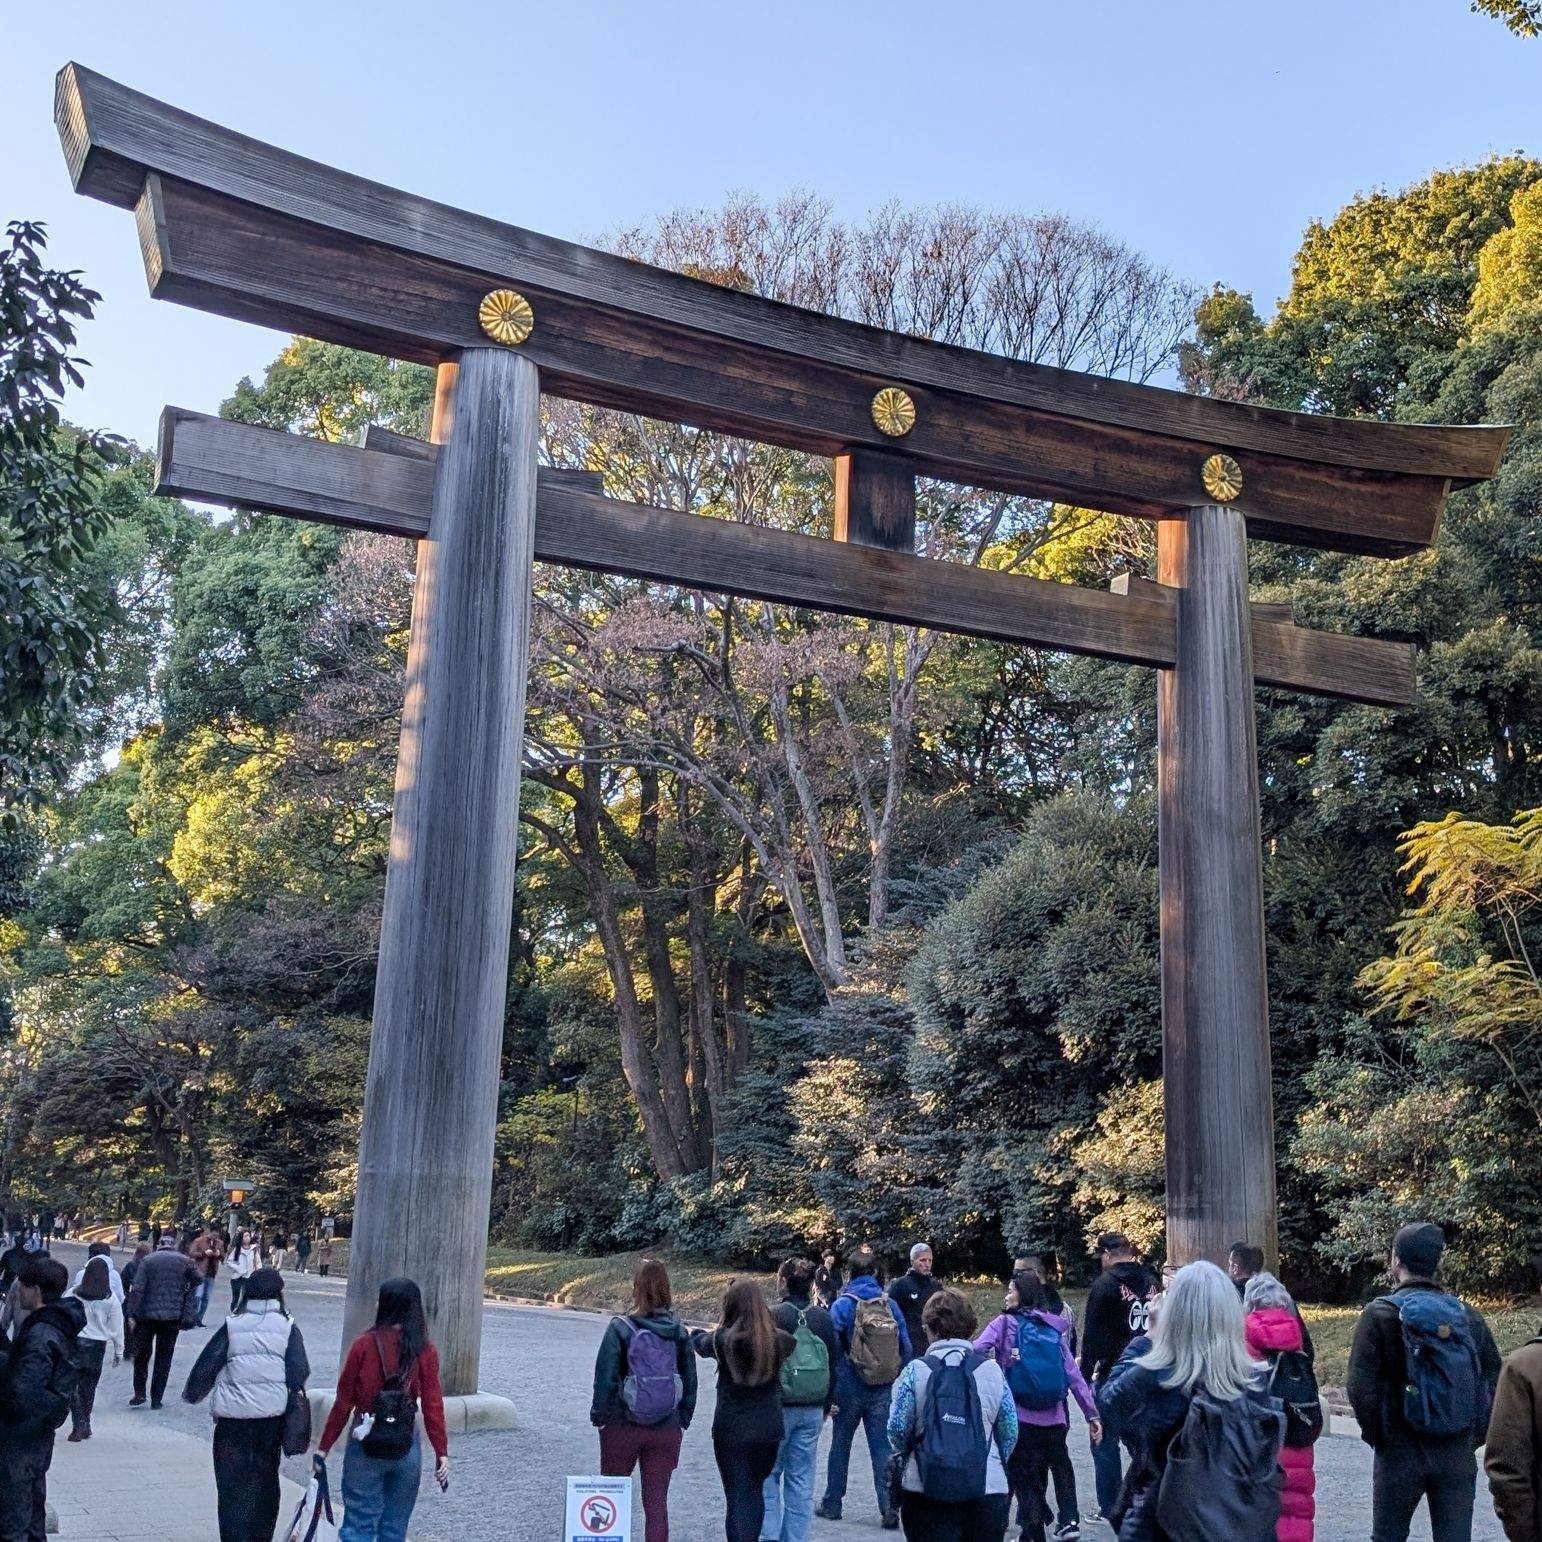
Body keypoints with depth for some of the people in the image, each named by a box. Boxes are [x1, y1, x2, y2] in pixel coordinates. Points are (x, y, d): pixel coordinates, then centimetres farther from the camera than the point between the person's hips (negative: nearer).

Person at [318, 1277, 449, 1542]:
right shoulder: (425, 1350, -6)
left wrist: (324, 1447, 3)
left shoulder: (364, 1345, -10)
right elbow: (433, 1404, -7)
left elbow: (344, 1401, -6)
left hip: (366, 1442, -2)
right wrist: (442, 1452, -2)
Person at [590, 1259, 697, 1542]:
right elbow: (690, 1381, 3)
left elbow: (605, 1378, -10)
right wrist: (683, 1420, 13)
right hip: (667, 1430, 2)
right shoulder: (678, 1332, -1)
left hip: (623, 1426, -2)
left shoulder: (621, 1328, -11)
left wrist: (598, 1416, 3)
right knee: (657, 1502, 8)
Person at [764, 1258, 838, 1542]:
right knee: (802, 1480, 10)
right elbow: (834, 1365, 10)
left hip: (777, 1409, -4)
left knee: (768, 1473, 8)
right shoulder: (824, 1319, 4)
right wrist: (826, 1406, 19)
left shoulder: (774, 1317, -12)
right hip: (812, 1411, 4)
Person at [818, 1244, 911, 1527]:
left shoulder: (842, 1305, -11)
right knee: (882, 1449, 7)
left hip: (850, 1389, -2)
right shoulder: (890, 1305, -2)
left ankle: (832, 1504, 24)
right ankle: (890, 1510, 2)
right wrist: (893, 1376, 12)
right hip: (882, 1391, 2)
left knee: (840, 1446, 14)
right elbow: (906, 1347, 0)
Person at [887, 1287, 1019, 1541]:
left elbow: (897, 1429, -5)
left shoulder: (916, 1370, -5)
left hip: (926, 1489, -2)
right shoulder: (992, 1370, 2)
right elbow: (1010, 1433, 5)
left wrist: (908, 1452, 17)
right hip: (988, 1489, 2)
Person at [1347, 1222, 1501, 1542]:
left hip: (1399, 1454, -3)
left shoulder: (1380, 1314, -10)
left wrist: (1375, 1434, 0)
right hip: (1458, 1456, 3)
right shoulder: (1469, 1316, 2)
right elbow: (1493, 1382, 2)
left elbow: (1361, 1387, -14)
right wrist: (1472, 1437, 10)